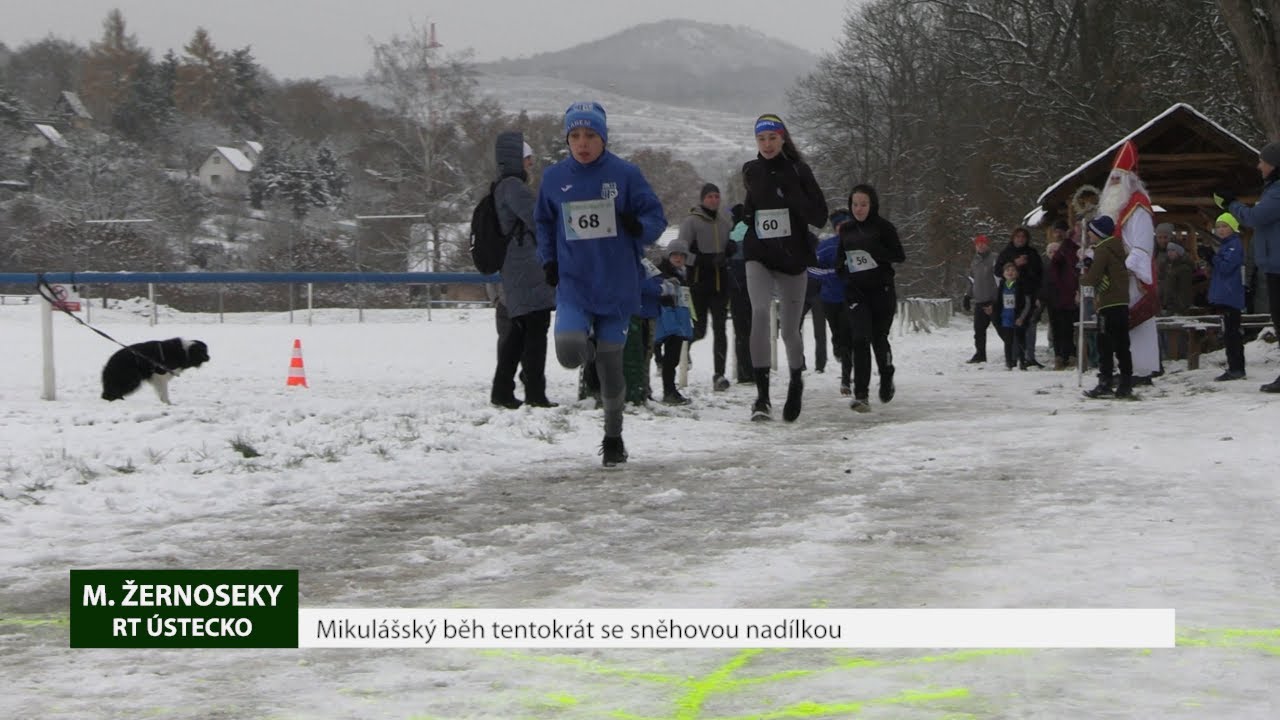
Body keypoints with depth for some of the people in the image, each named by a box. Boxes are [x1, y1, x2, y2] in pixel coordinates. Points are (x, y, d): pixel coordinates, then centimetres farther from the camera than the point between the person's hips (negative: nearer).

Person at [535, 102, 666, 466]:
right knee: (569, 350, -22)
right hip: (573, 284, 1)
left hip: (617, 285, -1)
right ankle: (590, 343, 17)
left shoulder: (625, 174, -5)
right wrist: (548, 260, 4)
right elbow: (544, 223, 17)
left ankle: (613, 437, 24)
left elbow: (656, 215, 0)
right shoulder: (554, 177, 2)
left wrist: (640, 227, -22)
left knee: (611, 364, 5)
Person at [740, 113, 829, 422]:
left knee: (790, 330, 8)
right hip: (759, 257, 1)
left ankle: (796, 383, 39)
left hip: (793, 258, -1)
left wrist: (792, 194, -21)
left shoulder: (798, 171, -4)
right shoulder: (751, 172, 5)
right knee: (760, 310, -25)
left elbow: (820, 217, -9)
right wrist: (743, 215, 5)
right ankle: (762, 393, -28)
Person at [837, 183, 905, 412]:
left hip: (881, 290, -2)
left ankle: (887, 377, 38)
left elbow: (900, 256, -7)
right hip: (855, 292, 2)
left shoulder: (883, 227, -5)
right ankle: (860, 394, -16)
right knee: (860, 339, -13)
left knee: (879, 337, 8)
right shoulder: (846, 230, 8)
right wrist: (842, 269, 2)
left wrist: (876, 254, -22)